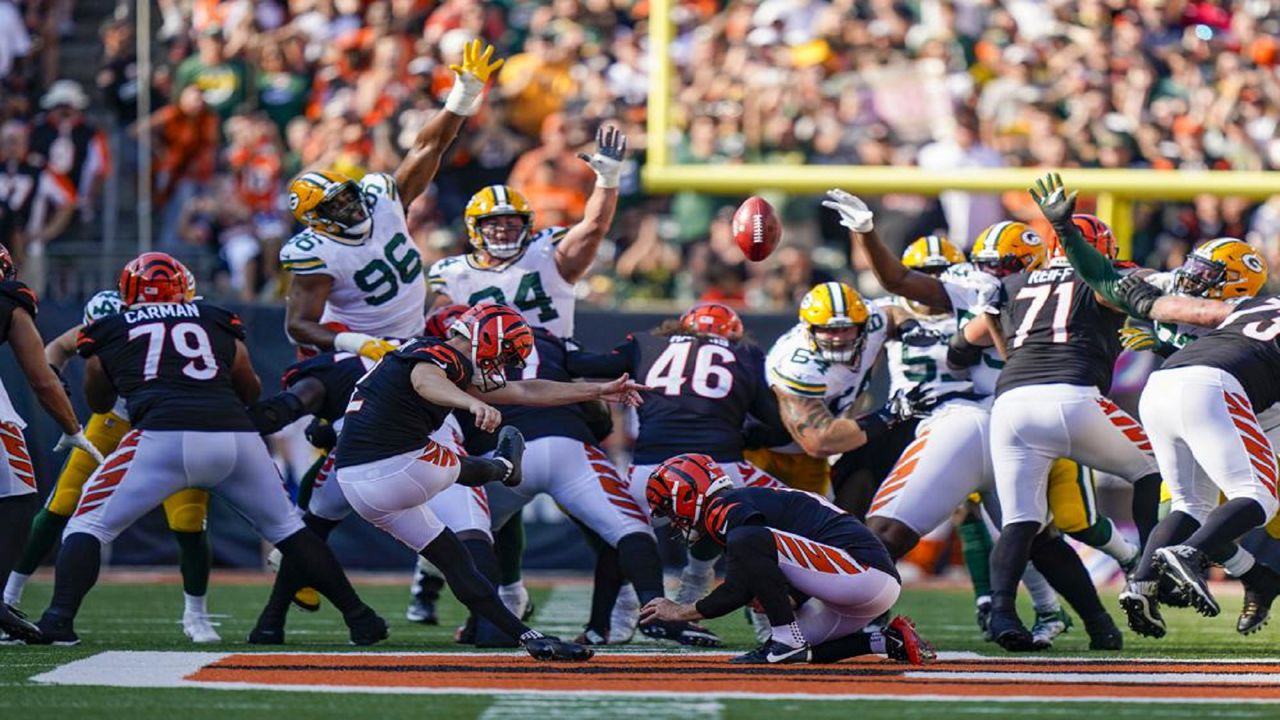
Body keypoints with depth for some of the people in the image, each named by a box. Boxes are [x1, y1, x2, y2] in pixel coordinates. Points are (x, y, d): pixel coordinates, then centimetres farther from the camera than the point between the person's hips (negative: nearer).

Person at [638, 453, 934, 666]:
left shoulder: (725, 509, -5)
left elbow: (739, 591, -11)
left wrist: (682, 613, 2)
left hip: (860, 570, -10)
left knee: (749, 542, -21)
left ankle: (787, 641, -16)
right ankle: (886, 641, 13)